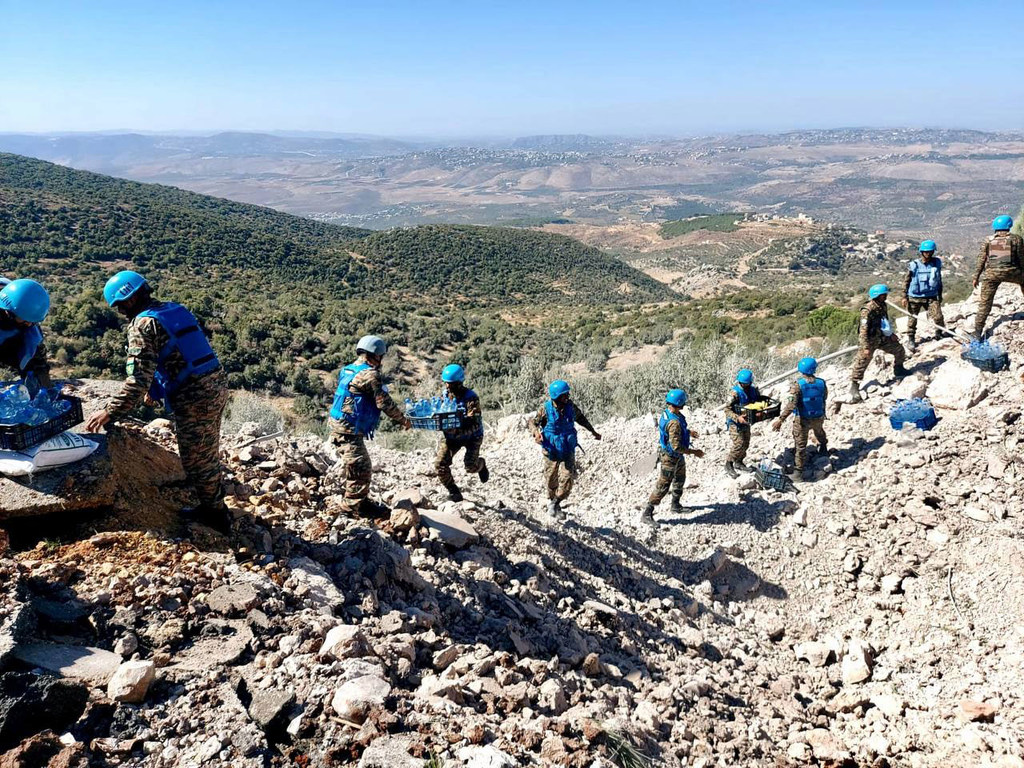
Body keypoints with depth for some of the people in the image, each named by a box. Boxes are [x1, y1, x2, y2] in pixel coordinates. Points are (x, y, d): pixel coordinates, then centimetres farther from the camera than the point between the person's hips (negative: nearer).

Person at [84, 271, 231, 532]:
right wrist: (156, 389, 26)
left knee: (197, 460, 8)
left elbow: (138, 380, -19)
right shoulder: (175, 309, 13)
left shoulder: (142, 324, -12)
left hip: (194, 398, -9)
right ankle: (215, 506, 44)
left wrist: (109, 413, -12)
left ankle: (215, 515, 22)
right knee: (208, 454, 26)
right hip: (217, 384, 9)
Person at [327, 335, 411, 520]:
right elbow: (385, 403, -15)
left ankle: (363, 502, 29)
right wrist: (403, 420, -2)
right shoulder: (370, 374, -16)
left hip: (339, 427, 10)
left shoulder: (349, 370, 13)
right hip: (349, 431, -10)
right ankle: (351, 508, 6)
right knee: (361, 469, -2)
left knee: (361, 467, 19)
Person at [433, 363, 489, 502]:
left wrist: (457, 431, -47)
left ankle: (481, 464, 26)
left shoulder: (471, 398, -26)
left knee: (471, 467, -14)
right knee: (440, 464, -10)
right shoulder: (445, 394, -6)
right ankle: (454, 492, 10)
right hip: (451, 434, 5)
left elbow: (474, 424, -32)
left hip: (471, 435, -5)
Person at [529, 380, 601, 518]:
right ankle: (551, 501, 37)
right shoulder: (546, 408, -15)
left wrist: (593, 431, 18)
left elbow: (580, 418, 14)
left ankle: (555, 504, 12)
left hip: (568, 450, 2)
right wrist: (536, 433, -25)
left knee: (567, 478, -8)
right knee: (551, 480, 10)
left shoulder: (570, 406, -6)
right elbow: (533, 423, -4)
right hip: (551, 450, -2)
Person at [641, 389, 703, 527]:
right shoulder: (675, 422, -34)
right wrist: (694, 452, -23)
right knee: (663, 486, -2)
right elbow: (677, 447, -33)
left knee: (680, 480, 27)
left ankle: (675, 505, 46)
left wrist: (688, 431, 23)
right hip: (669, 458, -10)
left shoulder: (667, 413, -4)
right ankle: (647, 514, 5)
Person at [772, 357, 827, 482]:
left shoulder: (798, 385, -23)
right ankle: (823, 447, 64)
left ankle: (799, 469, 10)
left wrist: (780, 419, -29)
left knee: (800, 445, 7)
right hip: (819, 418, 4)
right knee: (819, 431, 37)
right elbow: (824, 398, 7)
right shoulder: (821, 383, -11)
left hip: (803, 420, -4)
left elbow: (791, 405, -30)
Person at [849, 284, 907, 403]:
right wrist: (866, 347, -27)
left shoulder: (882, 306, 2)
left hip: (883, 338, 8)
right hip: (871, 340, -8)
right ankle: (854, 386, 1)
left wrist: (891, 334, 19)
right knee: (862, 361, -7)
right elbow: (864, 330, -25)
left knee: (899, 349, 16)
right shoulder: (867, 310, -25)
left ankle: (898, 369, 41)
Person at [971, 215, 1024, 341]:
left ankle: (978, 333, -1)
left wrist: (976, 276, 11)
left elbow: (981, 260, 5)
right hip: (1011, 272, -1)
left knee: (985, 303, 3)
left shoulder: (988, 241, 4)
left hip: (990, 274, 1)